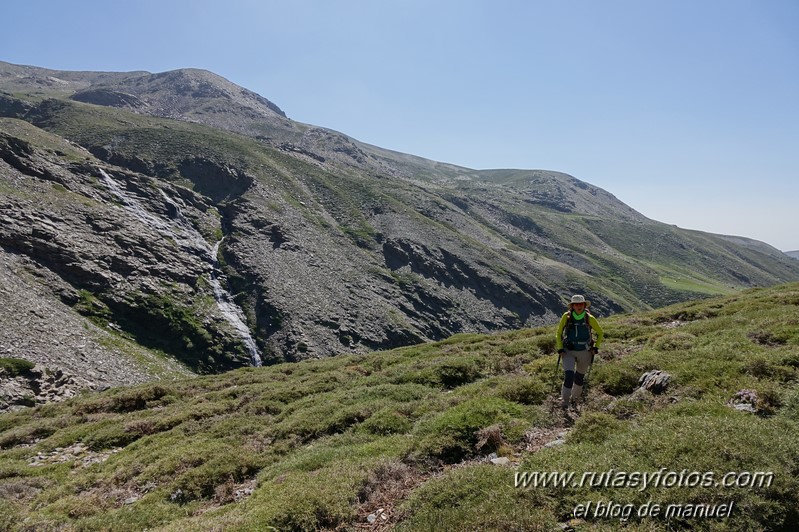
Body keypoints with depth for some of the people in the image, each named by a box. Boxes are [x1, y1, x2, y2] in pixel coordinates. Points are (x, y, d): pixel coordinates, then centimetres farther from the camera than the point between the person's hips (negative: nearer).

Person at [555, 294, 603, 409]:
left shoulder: (589, 319, -10)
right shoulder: (566, 317, -10)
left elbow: (600, 333, 7)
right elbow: (558, 334, 3)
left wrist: (596, 347, -2)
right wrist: (560, 348, -5)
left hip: (584, 352, 1)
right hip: (568, 351, -1)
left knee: (580, 376, 15)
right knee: (568, 374, -18)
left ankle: (575, 397, 40)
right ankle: (565, 400, -6)